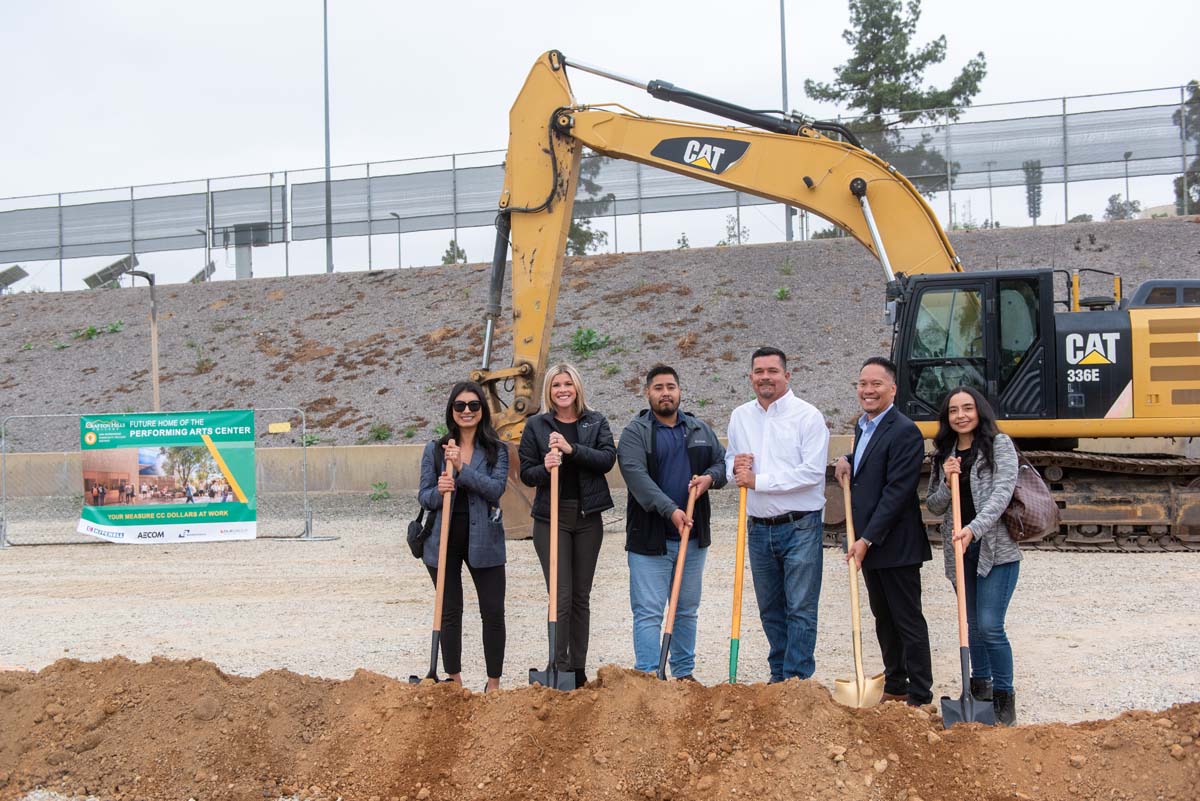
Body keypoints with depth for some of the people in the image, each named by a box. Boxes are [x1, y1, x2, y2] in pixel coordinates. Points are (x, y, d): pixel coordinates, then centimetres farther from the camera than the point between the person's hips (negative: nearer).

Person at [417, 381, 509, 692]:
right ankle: (455, 681, 18)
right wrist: (438, 491, -19)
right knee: (450, 611, 8)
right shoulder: (434, 450, 4)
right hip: (445, 537, 1)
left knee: (493, 611, 0)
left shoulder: (497, 450, 2)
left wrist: (462, 468, -21)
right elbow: (424, 496, 3)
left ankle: (494, 683, 11)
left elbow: (496, 489, -12)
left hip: (483, 540, -1)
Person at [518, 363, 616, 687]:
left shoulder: (596, 422, 8)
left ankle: (578, 670, 15)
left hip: (588, 518, 2)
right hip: (552, 517, -2)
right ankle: (559, 669, -3)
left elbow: (608, 458, -7)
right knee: (560, 596, -9)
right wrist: (544, 468, -19)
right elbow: (526, 473, 2)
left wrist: (572, 449, -19)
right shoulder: (536, 426, 3)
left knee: (581, 596, 8)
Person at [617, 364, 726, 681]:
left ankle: (684, 673, 25)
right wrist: (671, 511, -26)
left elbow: (723, 461, 19)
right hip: (649, 537, -5)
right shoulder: (634, 432, -4)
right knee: (648, 612, -7)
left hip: (692, 536, 5)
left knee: (687, 610, 14)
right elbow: (637, 476, -17)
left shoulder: (700, 429, 13)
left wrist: (710, 477, -6)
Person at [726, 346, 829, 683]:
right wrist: (735, 468, -4)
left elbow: (812, 472, -17)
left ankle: (796, 679, 1)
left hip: (800, 527, -6)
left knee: (801, 608, -4)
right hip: (759, 527, 6)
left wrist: (758, 481, -16)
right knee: (770, 609, 13)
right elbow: (730, 464, 22)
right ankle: (779, 675, 25)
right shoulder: (739, 417, 10)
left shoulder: (808, 416, -8)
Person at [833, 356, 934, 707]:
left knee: (908, 622, -1)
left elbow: (897, 491, -21)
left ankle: (920, 696, 5)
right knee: (883, 619, 16)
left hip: (896, 544, -9)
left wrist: (868, 539, -21)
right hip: (867, 543, 9)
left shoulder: (905, 432, -17)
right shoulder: (863, 425, 12)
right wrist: (847, 461, 6)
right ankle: (895, 686, 27)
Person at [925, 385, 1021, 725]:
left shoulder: (999, 445, -4)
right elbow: (934, 506, 12)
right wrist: (946, 482, -8)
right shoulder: (943, 454, 11)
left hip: (996, 549, -5)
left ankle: (1004, 698, 0)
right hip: (959, 549, 5)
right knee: (974, 625, 14)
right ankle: (980, 687, 27)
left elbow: (1001, 494, -15)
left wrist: (974, 528, -28)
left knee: (990, 626, -11)